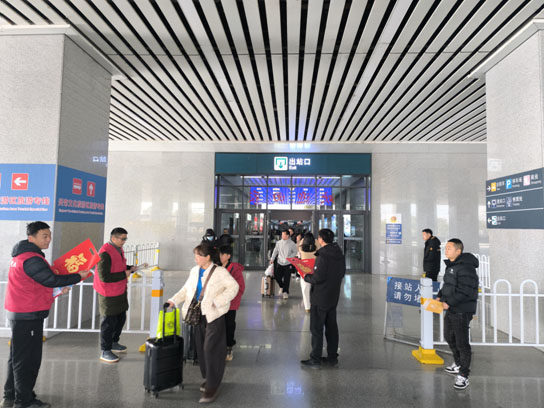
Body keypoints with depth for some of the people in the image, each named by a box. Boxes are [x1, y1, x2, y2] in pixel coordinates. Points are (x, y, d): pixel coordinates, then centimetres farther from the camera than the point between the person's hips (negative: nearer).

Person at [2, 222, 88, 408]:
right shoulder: (31, 259, -21)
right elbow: (51, 279, -25)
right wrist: (78, 277, -16)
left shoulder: (24, 254, 12)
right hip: (28, 315, -10)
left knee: (18, 356, 20)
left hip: (20, 313, 10)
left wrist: (58, 287, 5)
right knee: (28, 358, 1)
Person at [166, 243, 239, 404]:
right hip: (198, 315, 6)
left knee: (211, 349, -7)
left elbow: (233, 287, -12)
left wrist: (217, 301, -19)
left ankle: (212, 387, 4)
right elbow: (186, 289, 16)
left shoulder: (220, 271, -10)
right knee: (201, 348, 12)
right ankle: (208, 378, 32)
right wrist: (174, 300, 4)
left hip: (214, 316, -6)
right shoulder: (194, 270, 9)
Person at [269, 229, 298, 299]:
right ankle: (282, 286, 32)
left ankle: (285, 292, 13)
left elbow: (295, 252, 2)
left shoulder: (292, 244, -6)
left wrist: (289, 257, -12)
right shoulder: (279, 243, 0)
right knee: (277, 276, 3)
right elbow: (275, 251, 8)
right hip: (280, 263, 3)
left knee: (286, 279, -2)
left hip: (288, 264, -3)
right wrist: (272, 259, 0)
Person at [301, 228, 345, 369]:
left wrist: (306, 277, -5)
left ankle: (315, 359, 12)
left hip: (320, 298, -8)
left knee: (317, 328, 3)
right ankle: (332, 357, 26)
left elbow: (317, 278, -23)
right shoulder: (340, 255, 4)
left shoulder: (322, 257, -22)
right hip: (334, 297, 8)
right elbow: (342, 274, 11)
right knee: (332, 327, 16)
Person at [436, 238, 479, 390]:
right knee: (449, 337, 22)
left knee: (462, 342, -2)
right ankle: (458, 365, 41)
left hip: (462, 311, -10)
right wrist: (440, 296, 6)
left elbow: (465, 292, -25)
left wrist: (449, 302, -24)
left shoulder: (466, 268, -21)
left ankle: (463, 375, 10)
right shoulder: (451, 265, 11)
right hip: (451, 310, 10)